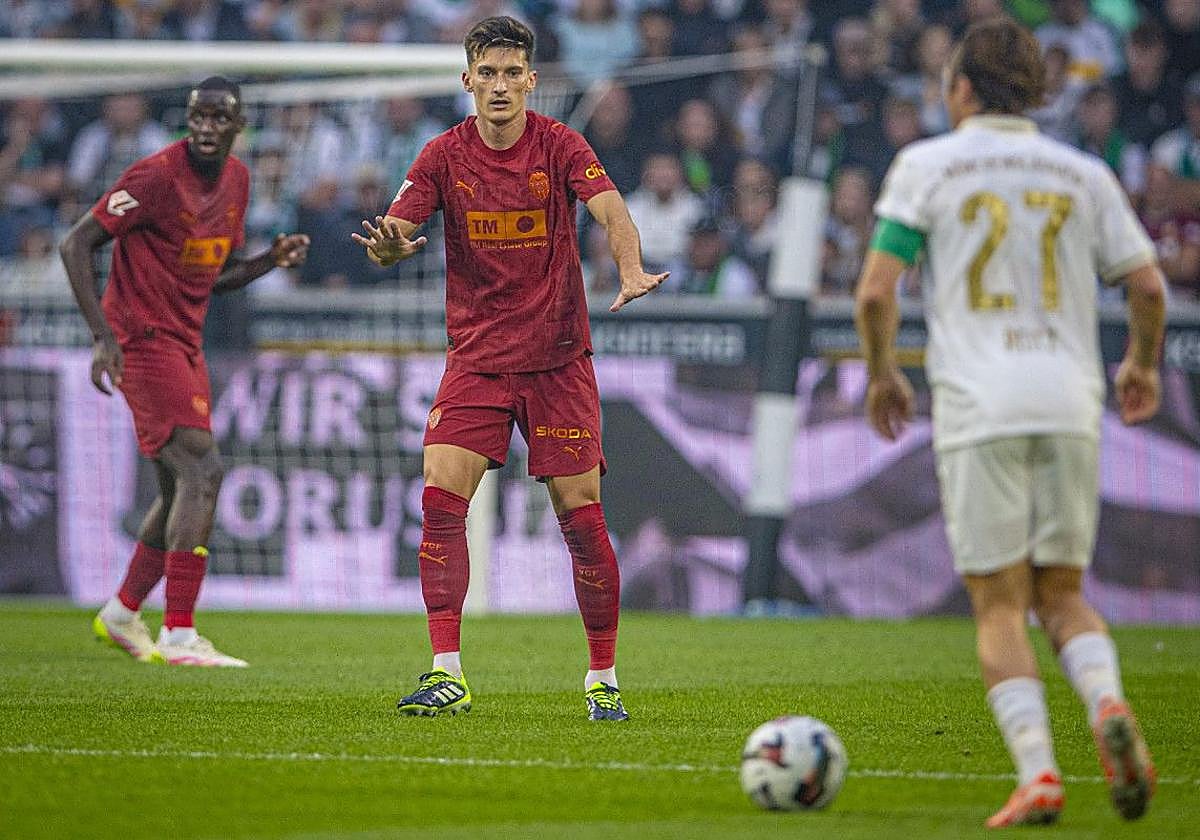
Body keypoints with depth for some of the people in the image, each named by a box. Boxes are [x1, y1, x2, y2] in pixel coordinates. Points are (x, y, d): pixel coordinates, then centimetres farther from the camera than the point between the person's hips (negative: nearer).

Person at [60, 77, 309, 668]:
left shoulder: (236, 180, 9)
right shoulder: (158, 176, -16)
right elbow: (75, 245, -15)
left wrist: (272, 260, 2)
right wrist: (104, 336, -22)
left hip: (186, 346, 9)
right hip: (145, 343, -9)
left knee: (182, 486, 15)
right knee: (202, 470, -19)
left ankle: (121, 614, 34)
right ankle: (178, 635, -20)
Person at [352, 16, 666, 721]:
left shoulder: (559, 145, -5)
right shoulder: (446, 156, 0)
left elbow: (612, 212, -19)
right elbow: (394, 234, -6)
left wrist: (631, 272, -39)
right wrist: (387, 244, -31)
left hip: (558, 359, -1)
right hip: (476, 358, 1)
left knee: (581, 514, -4)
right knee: (441, 499, -15)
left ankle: (604, 678, 9)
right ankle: (448, 674, -12)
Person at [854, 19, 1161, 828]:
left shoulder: (926, 164, 3)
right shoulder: (1083, 174, 11)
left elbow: (876, 290, -3)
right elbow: (1148, 285, 8)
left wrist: (883, 375, 14)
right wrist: (1142, 367, 27)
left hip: (978, 408, -3)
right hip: (1070, 405, 3)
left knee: (1000, 605, 1)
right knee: (1063, 593, 13)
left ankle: (1038, 775, -13)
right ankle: (1109, 705, -16)